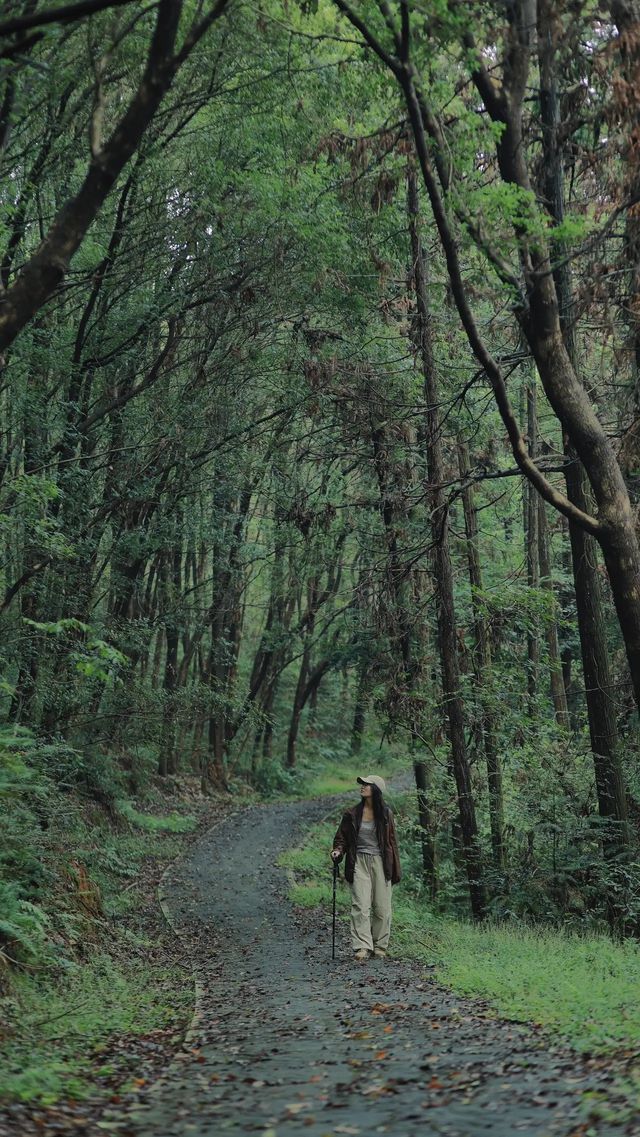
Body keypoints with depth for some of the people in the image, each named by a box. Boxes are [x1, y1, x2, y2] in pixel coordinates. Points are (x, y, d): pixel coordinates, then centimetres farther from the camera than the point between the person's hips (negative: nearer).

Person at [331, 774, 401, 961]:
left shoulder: (385, 814, 2)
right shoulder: (352, 814, 2)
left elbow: (392, 842, 6)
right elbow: (342, 837, 10)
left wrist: (395, 870, 6)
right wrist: (338, 850, -11)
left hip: (380, 863, 0)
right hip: (359, 863, 0)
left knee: (382, 907, 3)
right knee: (360, 905, -11)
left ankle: (379, 946, 17)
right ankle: (362, 947, -15)